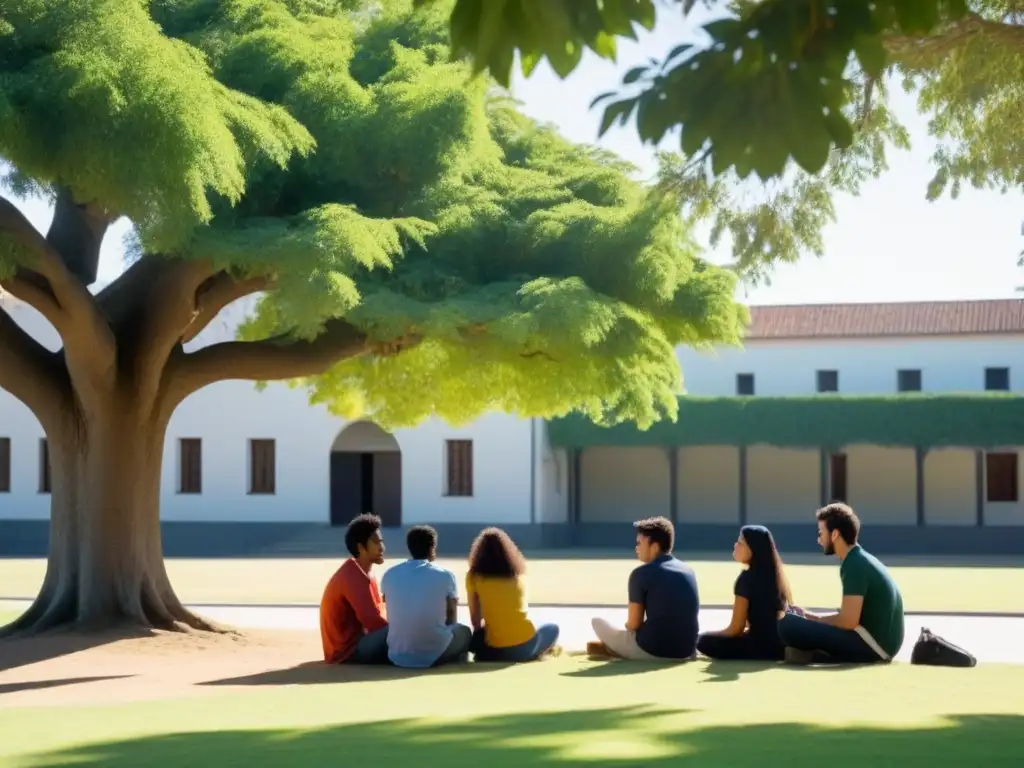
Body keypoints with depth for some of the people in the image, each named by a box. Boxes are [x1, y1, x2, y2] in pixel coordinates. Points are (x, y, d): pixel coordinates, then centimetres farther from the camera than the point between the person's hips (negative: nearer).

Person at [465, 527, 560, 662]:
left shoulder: (474, 577, -1)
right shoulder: (519, 573, 7)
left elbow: (475, 620, 2)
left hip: (495, 651, -1)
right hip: (526, 645, 1)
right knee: (552, 629, 31)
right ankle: (534, 654, 8)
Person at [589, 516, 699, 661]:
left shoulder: (641, 574, -7)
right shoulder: (688, 571, 10)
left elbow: (633, 624, -4)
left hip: (650, 651, -5)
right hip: (686, 652, 5)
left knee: (598, 622, 15)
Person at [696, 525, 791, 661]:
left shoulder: (747, 578, -13)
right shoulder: (773, 575, 9)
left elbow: (736, 628, -10)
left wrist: (707, 638, 5)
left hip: (761, 646, -8)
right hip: (778, 645, 8)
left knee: (705, 641, -1)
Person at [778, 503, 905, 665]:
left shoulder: (854, 565, -15)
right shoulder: (861, 560, 15)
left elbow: (848, 621, -19)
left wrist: (815, 620, -2)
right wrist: (816, 617, 12)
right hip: (881, 643, 10)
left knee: (787, 624, -20)